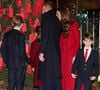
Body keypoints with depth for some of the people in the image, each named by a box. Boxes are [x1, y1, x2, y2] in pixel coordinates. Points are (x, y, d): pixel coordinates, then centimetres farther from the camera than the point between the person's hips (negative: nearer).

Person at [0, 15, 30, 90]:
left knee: (11, 84, 10)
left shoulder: (7, 35, 4)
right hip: (20, 64, -5)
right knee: (19, 84, 3)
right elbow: (22, 51, -15)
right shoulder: (21, 35, -12)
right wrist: (26, 61, -3)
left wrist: (7, 61, 12)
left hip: (10, 64, 5)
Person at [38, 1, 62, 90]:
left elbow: (45, 35, -13)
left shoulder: (46, 16, -3)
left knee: (47, 78, -7)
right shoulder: (57, 20, 18)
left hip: (48, 52, -7)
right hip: (57, 52, 7)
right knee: (55, 77, 8)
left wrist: (42, 52, -14)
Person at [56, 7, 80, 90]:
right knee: (64, 76, 5)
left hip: (71, 55, -6)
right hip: (63, 55, 6)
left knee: (72, 76, -6)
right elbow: (61, 42, 12)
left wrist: (75, 55, -15)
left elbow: (77, 41, -7)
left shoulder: (73, 24, -2)